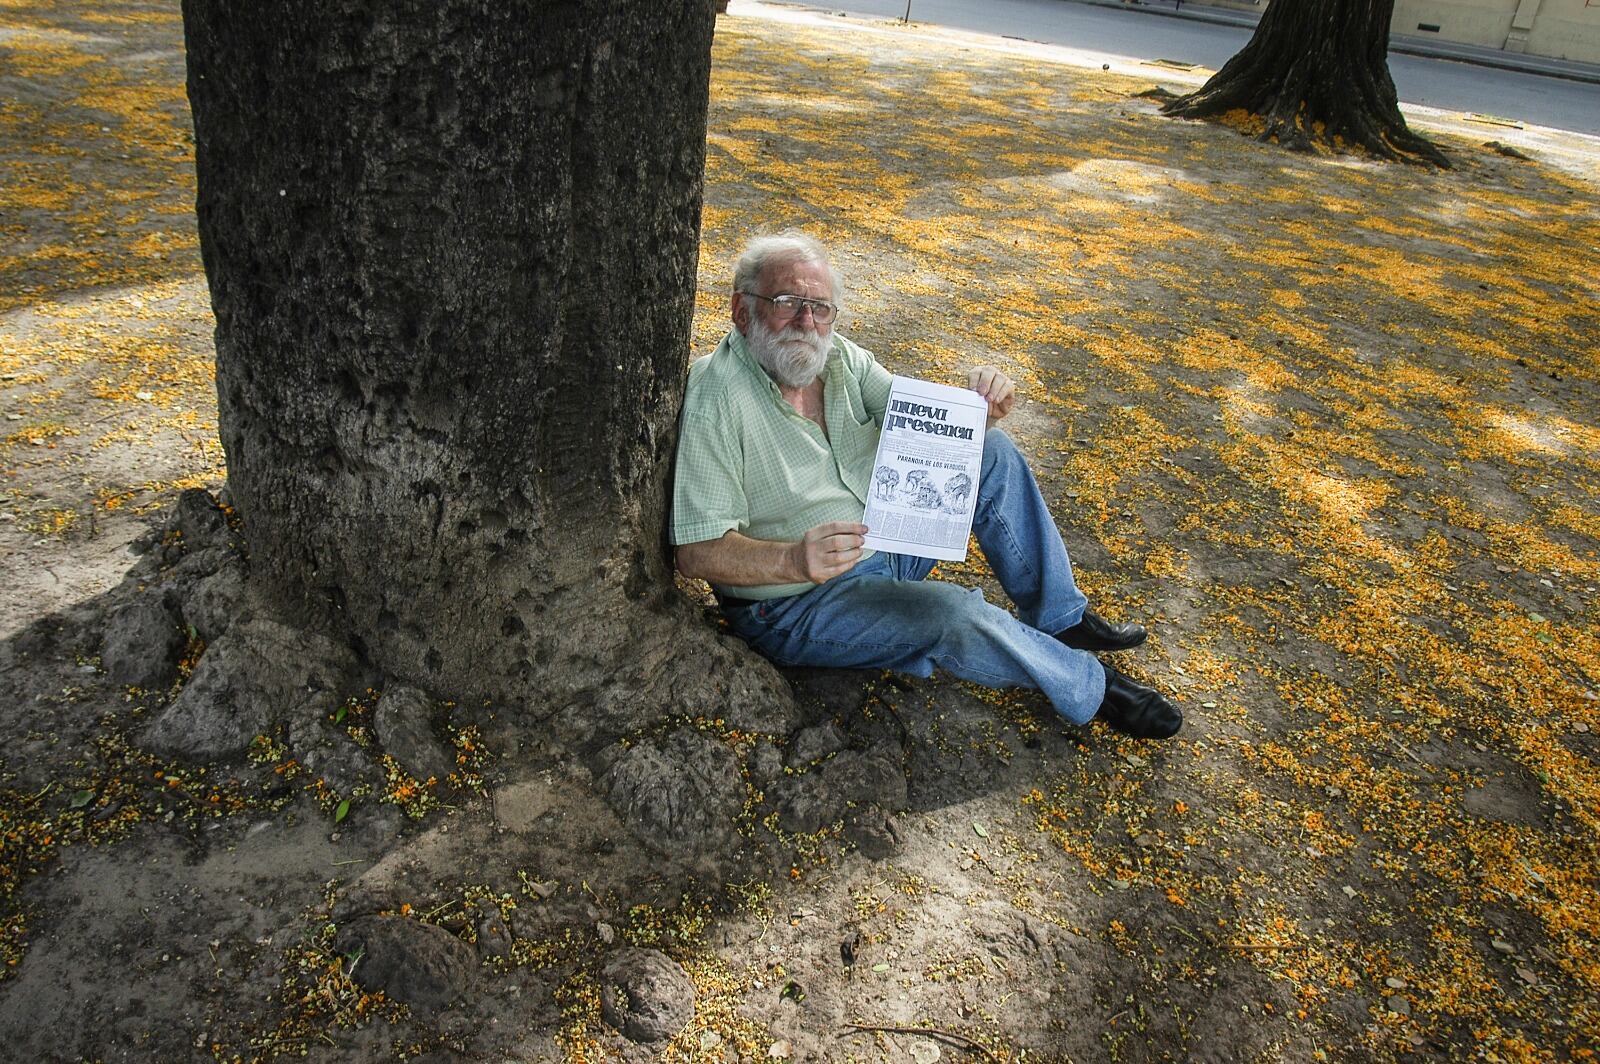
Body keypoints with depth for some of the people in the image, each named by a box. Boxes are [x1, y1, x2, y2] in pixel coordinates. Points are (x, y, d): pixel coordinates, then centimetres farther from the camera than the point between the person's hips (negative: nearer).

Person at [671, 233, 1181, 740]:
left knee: (991, 454, 0)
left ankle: (1056, 618, 12)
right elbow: (695, 550, -25)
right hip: (798, 604, -7)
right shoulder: (714, 398, -23)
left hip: (886, 541, 8)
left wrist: (979, 406, -21)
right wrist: (794, 560, -41)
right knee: (950, 612, -29)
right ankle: (1090, 688, -1)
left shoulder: (838, 357, -2)